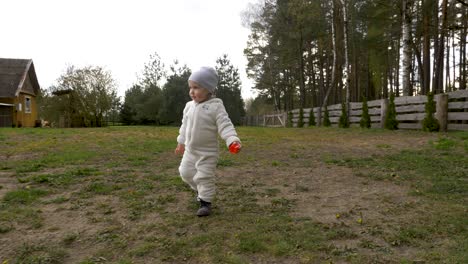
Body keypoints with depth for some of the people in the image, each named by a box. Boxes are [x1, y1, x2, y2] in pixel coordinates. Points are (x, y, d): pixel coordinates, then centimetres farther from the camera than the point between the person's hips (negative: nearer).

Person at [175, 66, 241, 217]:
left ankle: (205, 202, 18)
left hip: (207, 152, -6)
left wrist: (233, 139, -39)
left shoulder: (216, 106, -17)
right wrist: (181, 142, 20)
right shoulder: (189, 106, 2)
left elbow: (225, 125, -23)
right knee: (186, 173, 16)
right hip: (190, 150, 7)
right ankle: (200, 190, 40)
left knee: (205, 176, -1)